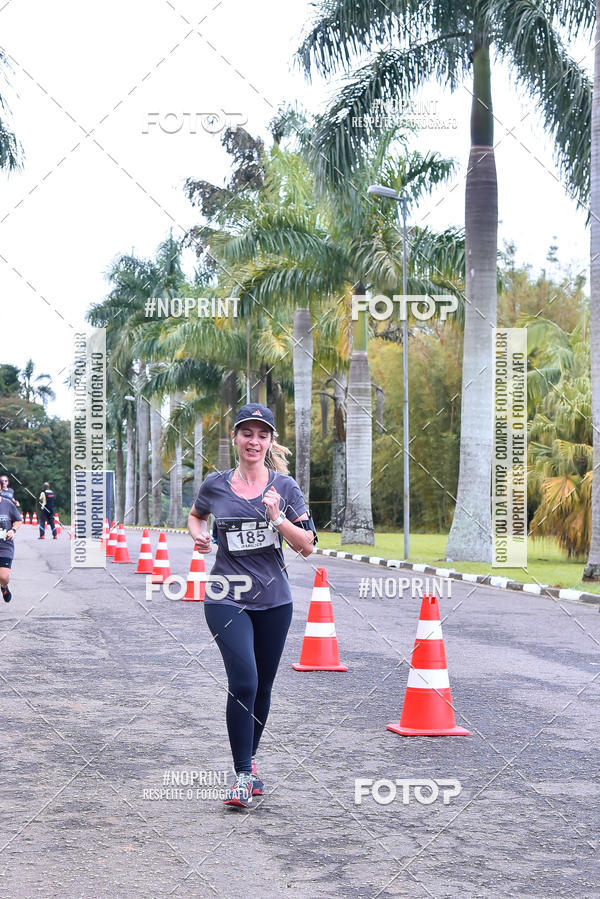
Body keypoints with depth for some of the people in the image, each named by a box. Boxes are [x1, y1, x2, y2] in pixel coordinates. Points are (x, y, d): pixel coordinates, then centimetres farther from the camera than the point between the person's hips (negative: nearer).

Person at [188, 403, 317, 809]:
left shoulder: (285, 487, 0)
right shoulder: (215, 485, 1)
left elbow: (307, 546, -2)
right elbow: (196, 516, 23)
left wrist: (277, 517, -17)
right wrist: (198, 534, 1)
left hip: (273, 600, 2)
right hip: (227, 599, -2)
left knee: (262, 687, 12)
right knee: (243, 682, -17)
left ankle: (250, 757, 35)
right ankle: (243, 775, -9)